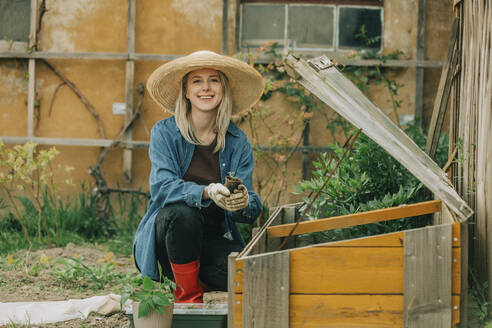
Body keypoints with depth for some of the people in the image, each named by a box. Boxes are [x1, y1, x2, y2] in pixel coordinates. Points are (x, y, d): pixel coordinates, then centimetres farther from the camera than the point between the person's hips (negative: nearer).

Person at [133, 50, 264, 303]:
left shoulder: (238, 142, 1)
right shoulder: (165, 133, -5)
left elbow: (252, 212, -5)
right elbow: (162, 186, -20)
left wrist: (243, 202, -31)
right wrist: (207, 192, -38)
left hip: (215, 238, 2)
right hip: (167, 235, -2)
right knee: (181, 213, -36)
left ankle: (198, 281, 7)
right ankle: (188, 295, -12)